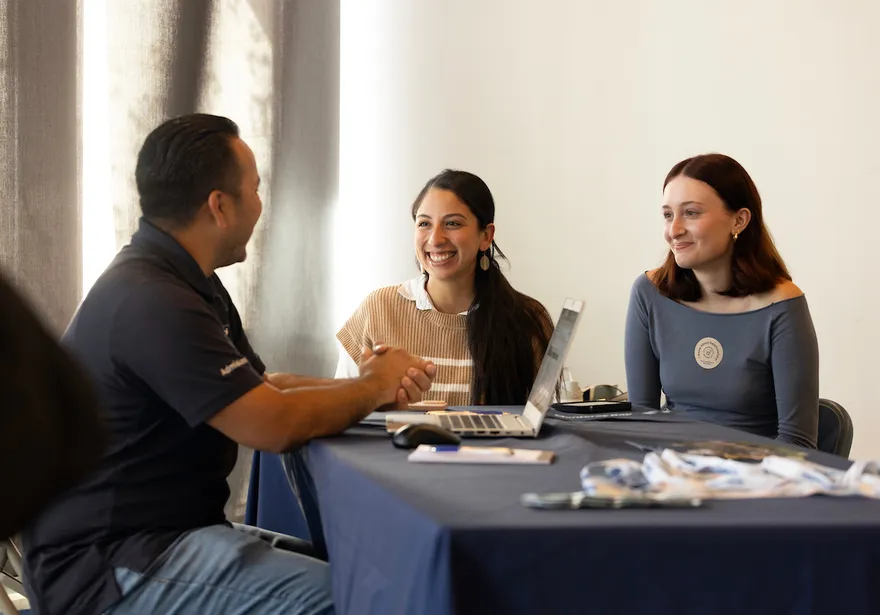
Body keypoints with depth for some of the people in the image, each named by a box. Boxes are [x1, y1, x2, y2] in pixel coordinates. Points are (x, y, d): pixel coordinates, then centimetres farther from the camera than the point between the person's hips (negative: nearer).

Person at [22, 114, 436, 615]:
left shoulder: (192, 284, 13)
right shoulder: (151, 301, -22)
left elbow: (264, 387, 18)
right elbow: (275, 425, -22)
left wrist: (373, 388, 2)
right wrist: (372, 387, -4)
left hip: (172, 530, 10)